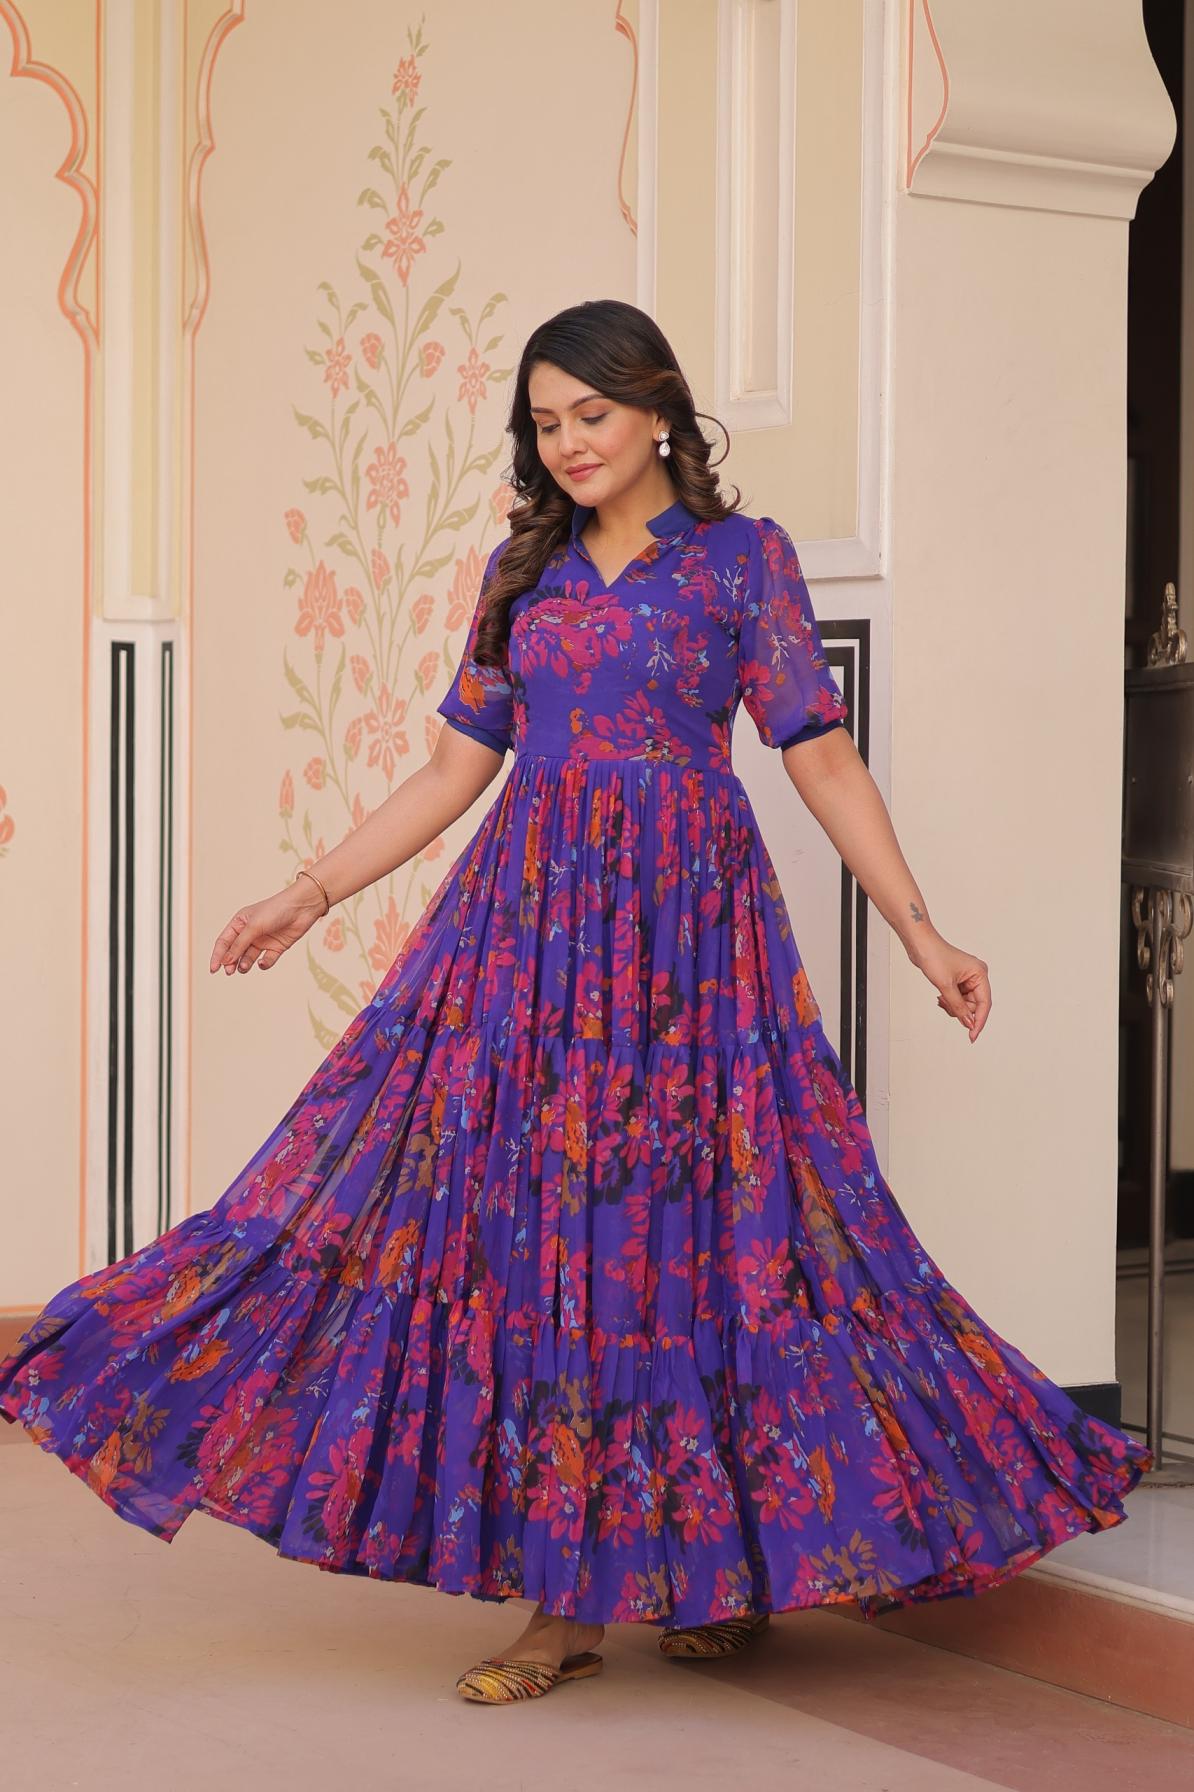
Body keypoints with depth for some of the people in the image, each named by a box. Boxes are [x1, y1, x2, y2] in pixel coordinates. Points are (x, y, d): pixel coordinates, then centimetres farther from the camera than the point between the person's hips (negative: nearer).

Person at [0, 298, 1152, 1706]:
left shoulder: (742, 558, 2)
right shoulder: (523, 571, 13)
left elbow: (822, 758, 0)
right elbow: (458, 768, 16)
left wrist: (922, 933, -5)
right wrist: (313, 891, 13)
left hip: (688, 919, -3)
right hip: (530, 917, 4)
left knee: (691, 1221, -3)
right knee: (526, 1227, -2)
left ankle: (718, 1568, 14)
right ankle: (563, 1599, 4)